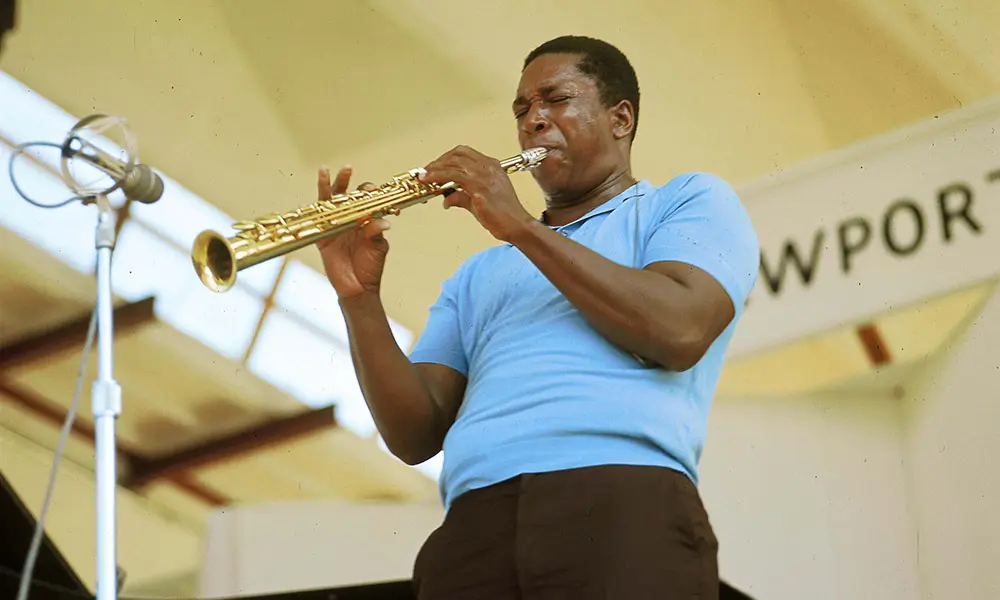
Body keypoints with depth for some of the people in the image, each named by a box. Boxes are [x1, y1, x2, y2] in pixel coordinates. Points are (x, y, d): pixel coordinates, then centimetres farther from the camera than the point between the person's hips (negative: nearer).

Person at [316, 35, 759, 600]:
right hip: (473, 531, 4)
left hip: (624, 503, -4)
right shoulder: (480, 275, 28)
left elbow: (679, 332, -4)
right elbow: (416, 436, 16)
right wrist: (360, 300, 1)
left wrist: (520, 225, -1)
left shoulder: (693, 201, 18)